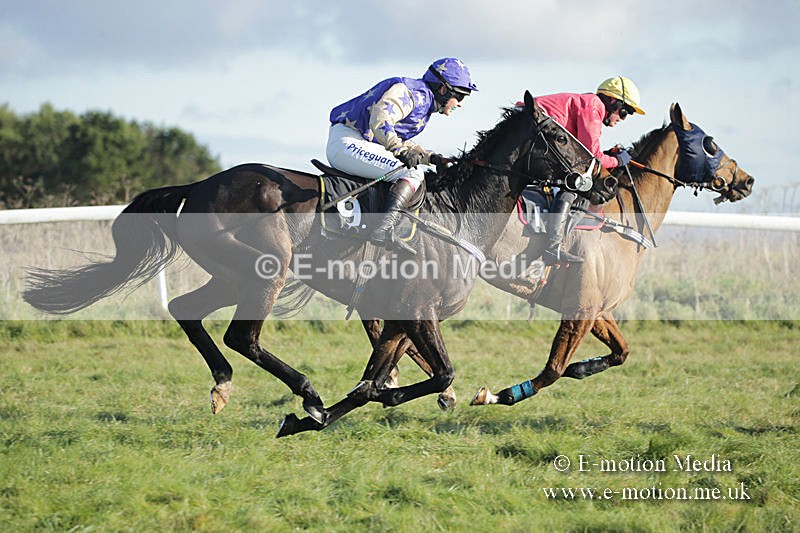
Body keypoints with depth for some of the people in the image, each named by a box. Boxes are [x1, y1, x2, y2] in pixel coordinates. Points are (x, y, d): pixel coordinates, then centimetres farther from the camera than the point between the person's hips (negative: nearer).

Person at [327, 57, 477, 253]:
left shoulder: (423, 100, 20)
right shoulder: (411, 92, -12)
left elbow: (400, 142, 26)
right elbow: (380, 122, -26)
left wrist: (430, 157, 15)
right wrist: (403, 151, -31)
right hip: (348, 142, -11)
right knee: (412, 174, -19)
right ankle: (384, 229, -35)